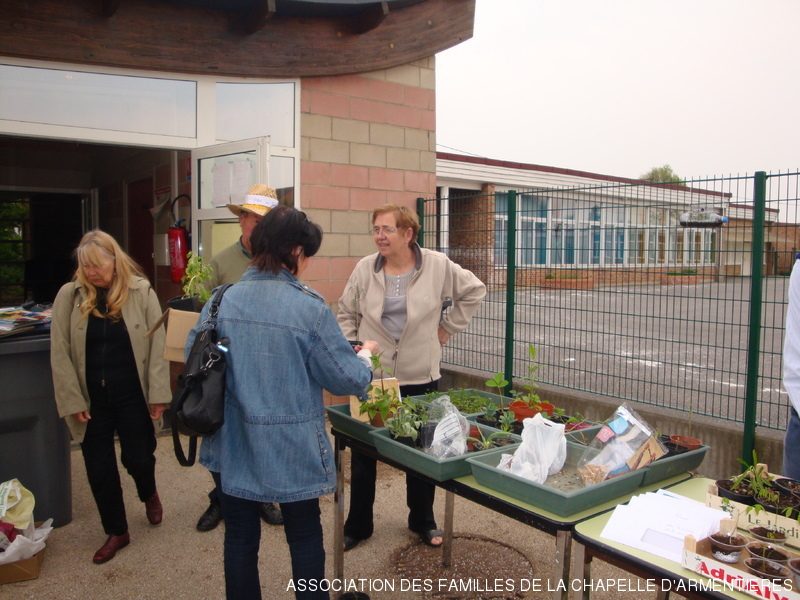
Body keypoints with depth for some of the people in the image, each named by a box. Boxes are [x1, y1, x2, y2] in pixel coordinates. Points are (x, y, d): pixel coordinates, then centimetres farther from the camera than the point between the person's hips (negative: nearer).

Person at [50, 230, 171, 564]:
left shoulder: (141, 292, -7)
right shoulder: (69, 295, -4)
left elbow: (157, 345, -7)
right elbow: (59, 352, -2)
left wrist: (158, 394, -10)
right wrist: (72, 400, -6)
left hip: (132, 397, -2)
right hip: (91, 400, 2)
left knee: (139, 458, 8)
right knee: (99, 469, 9)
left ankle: (149, 493, 44)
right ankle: (116, 531, 30)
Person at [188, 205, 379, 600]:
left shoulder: (222, 301, -7)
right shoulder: (310, 307, -17)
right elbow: (345, 378, -12)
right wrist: (365, 356, 9)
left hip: (233, 446, 3)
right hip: (292, 448, -3)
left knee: (239, 536, 19)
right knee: (305, 536, 18)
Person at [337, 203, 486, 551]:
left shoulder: (437, 266, -5)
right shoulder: (365, 269, -1)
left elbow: (474, 290, 9)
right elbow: (346, 314, 9)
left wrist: (448, 328, 6)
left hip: (420, 378, 0)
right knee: (363, 455, 9)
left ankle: (423, 522, 34)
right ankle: (357, 525, 28)